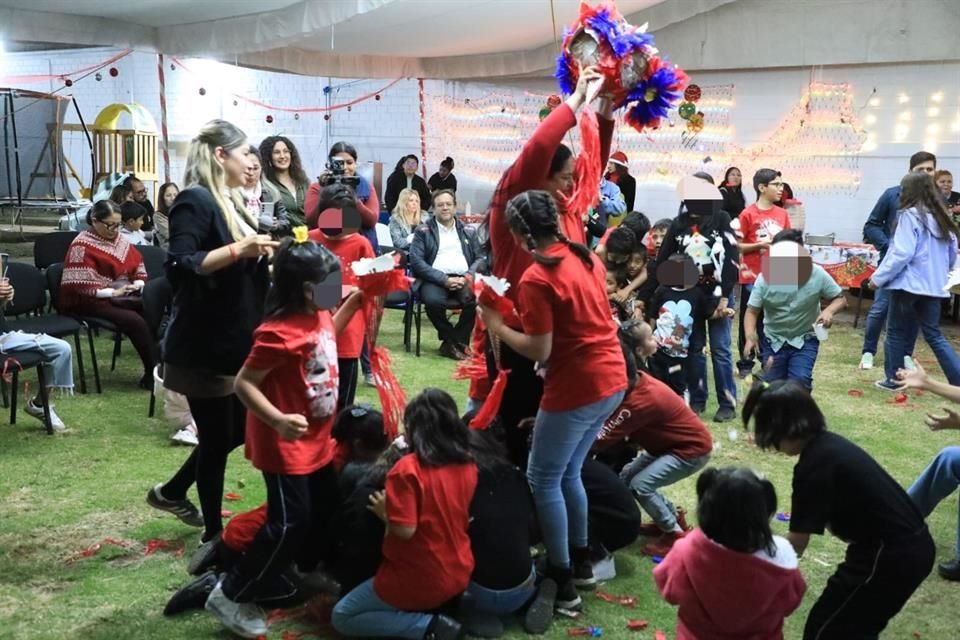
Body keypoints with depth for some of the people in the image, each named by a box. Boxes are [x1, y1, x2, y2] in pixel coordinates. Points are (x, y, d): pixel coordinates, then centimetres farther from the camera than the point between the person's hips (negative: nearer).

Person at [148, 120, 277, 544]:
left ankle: (171, 492, 38)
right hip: (205, 346, -9)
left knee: (238, 430, 17)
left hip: (234, 341, 9)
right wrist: (237, 250, -29)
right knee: (217, 438, 3)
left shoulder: (229, 201, 13)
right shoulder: (194, 200, -15)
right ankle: (214, 535, 21)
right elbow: (180, 268, -26)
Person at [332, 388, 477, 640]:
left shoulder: (407, 468, -21)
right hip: (459, 576, 8)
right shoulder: (468, 465, -2)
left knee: (342, 617, 11)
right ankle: (445, 607, 8)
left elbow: (405, 530, -24)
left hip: (418, 580, -8)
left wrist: (384, 511, -4)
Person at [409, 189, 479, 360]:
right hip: (435, 279, -2)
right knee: (432, 300, -36)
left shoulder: (467, 232, 20)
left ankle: (454, 342, -11)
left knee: (478, 299, -31)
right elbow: (416, 261, -3)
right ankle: (453, 340, -11)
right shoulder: (423, 231, 10)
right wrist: (444, 279, -14)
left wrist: (467, 277, -9)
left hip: (463, 279, 2)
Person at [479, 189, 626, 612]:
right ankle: (581, 563, 33)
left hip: (577, 388, -8)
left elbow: (539, 352, -17)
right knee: (568, 473, 21)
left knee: (543, 480, 6)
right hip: (612, 378, 9)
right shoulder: (586, 257, 7)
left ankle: (563, 583, 13)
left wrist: (496, 326, -5)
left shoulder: (535, 280, -17)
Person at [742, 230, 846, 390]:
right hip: (773, 341, 1)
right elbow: (752, 311, -15)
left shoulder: (817, 274, -16)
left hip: (805, 340, -1)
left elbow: (840, 299, -3)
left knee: (799, 382, -20)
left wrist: (829, 311, -26)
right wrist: (750, 337, -33)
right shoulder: (765, 277, -17)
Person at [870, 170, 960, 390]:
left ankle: (893, 379, 15)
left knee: (897, 332, 8)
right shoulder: (942, 217, 11)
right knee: (934, 335, 11)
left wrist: (878, 277, -11)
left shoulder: (910, 215, -12)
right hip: (934, 286, 7)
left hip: (908, 283, -6)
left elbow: (902, 254, -18)